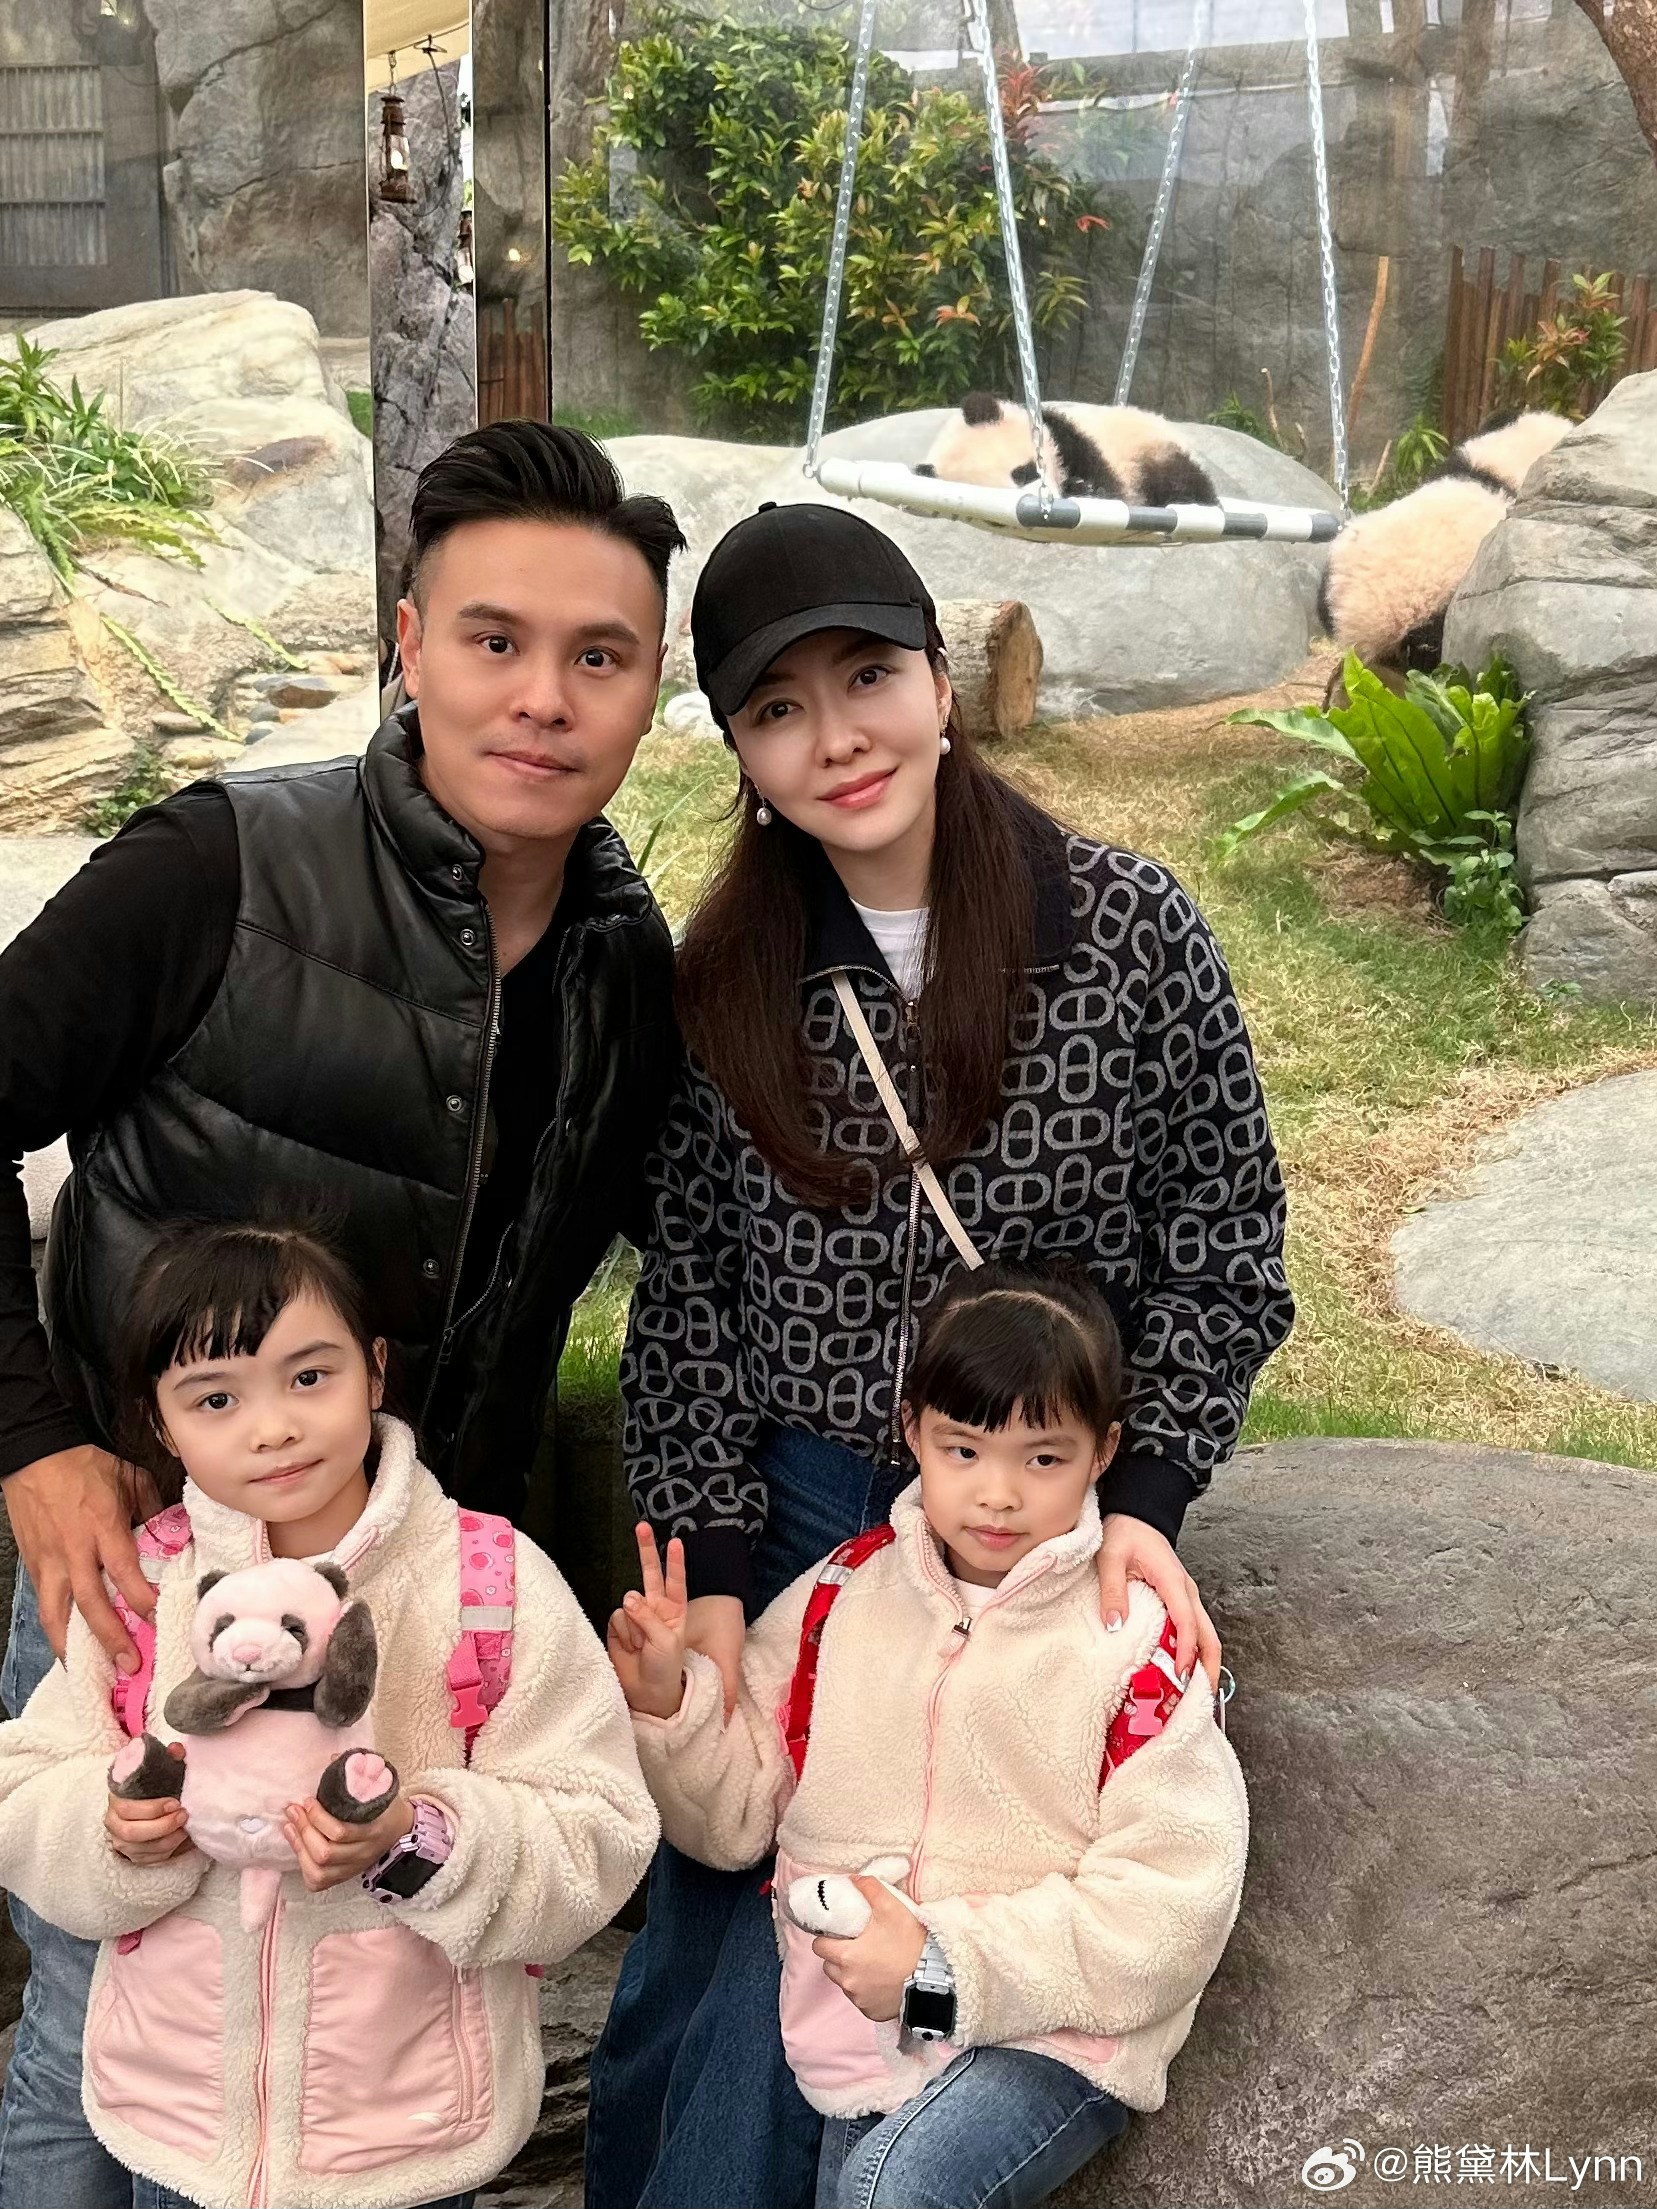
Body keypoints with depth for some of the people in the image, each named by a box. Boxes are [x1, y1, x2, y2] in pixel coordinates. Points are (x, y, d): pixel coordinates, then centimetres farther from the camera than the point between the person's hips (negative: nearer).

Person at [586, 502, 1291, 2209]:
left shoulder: (1130, 929, -5)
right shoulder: (721, 981, 1)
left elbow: (1223, 1250, 0)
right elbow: (687, 1297, 3)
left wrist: (1139, 1499, -9)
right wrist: (704, 1576, -3)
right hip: (792, 1507, 2)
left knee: (799, 1952, -8)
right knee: (690, 1961, 1)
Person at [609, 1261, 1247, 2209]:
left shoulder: (1134, 1643, -10)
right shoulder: (839, 1596, 2)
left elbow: (1170, 1904, -13)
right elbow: (736, 1815, 8)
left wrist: (947, 1969, -17)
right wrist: (667, 1702, -11)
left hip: (1050, 2033, -4)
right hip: (844, 2014, 4)